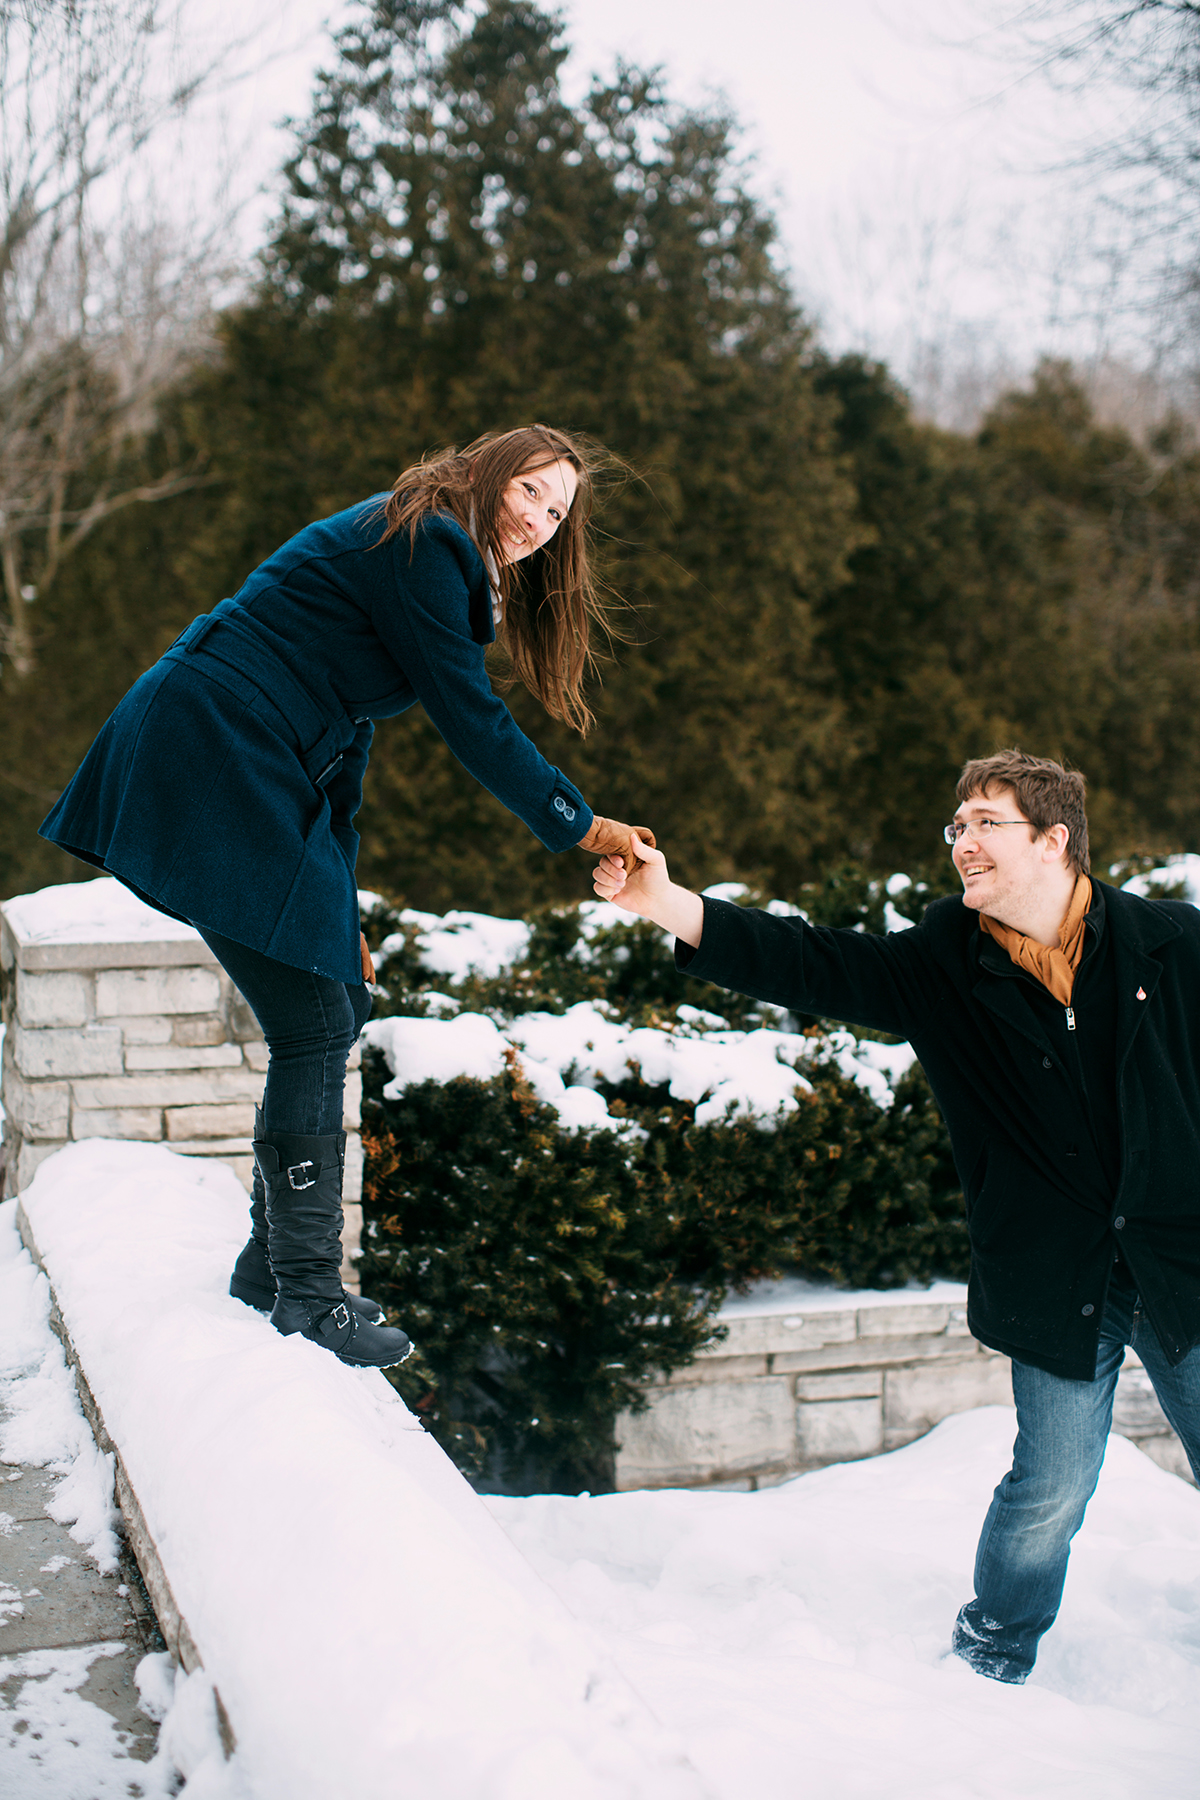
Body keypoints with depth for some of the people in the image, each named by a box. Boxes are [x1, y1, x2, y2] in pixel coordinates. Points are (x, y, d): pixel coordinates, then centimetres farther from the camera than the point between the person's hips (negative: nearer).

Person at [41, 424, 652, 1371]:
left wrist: (340, 912, 19)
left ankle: (273, 1264, 22)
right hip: (212, 766, -11)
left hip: (254, 779, 11)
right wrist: (581, 826, -2)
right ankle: (308, 1296, 1)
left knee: (335, 1011, 11)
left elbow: (345, 739, 21)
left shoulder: (421, 556, 22)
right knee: (314, 1025, -9)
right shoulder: (424, 543, -10)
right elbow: (470, 719, -12)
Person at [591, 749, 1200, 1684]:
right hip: (1057, 1283, 0)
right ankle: (989, 1661, 30)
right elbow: (814, 967, -13)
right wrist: (667, 904, -25)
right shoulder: (944, 962, -5)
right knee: (1050, 1488, 4)